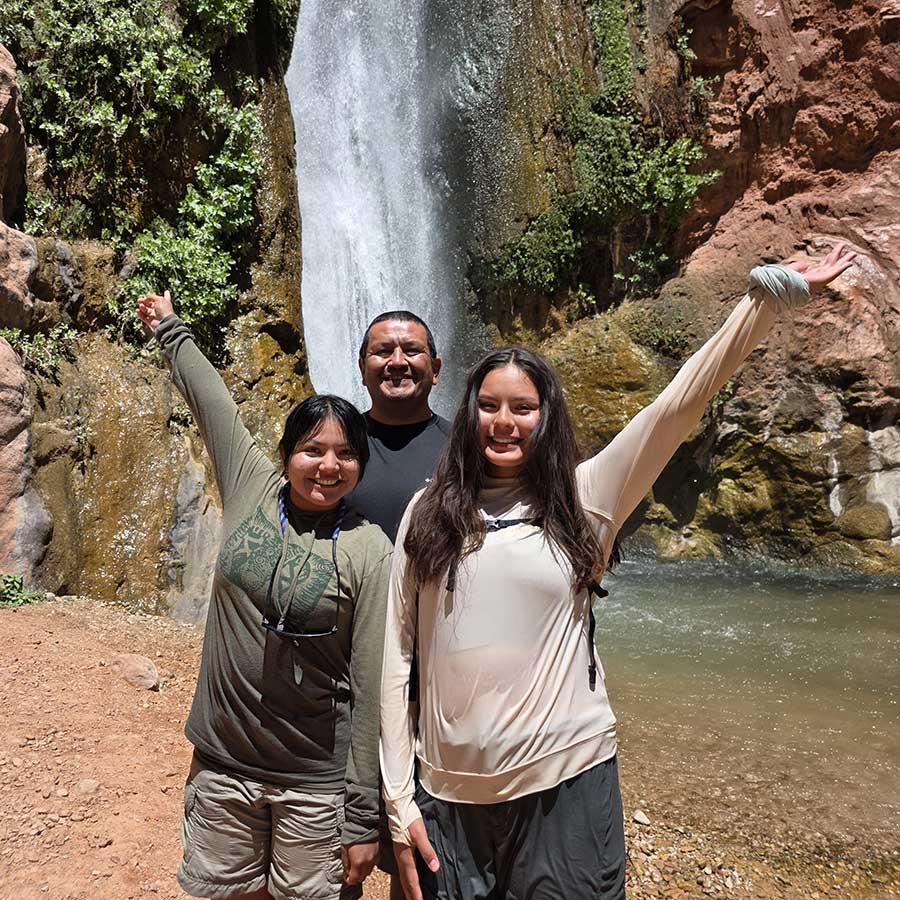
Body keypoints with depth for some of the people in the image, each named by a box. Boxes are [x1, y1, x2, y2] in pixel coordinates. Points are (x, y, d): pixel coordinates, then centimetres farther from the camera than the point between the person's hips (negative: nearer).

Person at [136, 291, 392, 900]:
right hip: (221, 765, 4)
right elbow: (209, 398, 10)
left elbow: (372, 687, -12)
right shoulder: (252, 489, -3)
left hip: (316, 784, -3)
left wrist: (363, 818, -10)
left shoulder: (369, 552, -13)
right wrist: (170, 329, 25)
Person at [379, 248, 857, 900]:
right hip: (448, 794, 1)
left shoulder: (583, 500, 0)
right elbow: (397, 657, 1)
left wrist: (769, 297, -12)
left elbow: (677, 408, -8)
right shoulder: (427, 515, 2)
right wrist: (398, 802, 0)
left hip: (566, 781, -1)